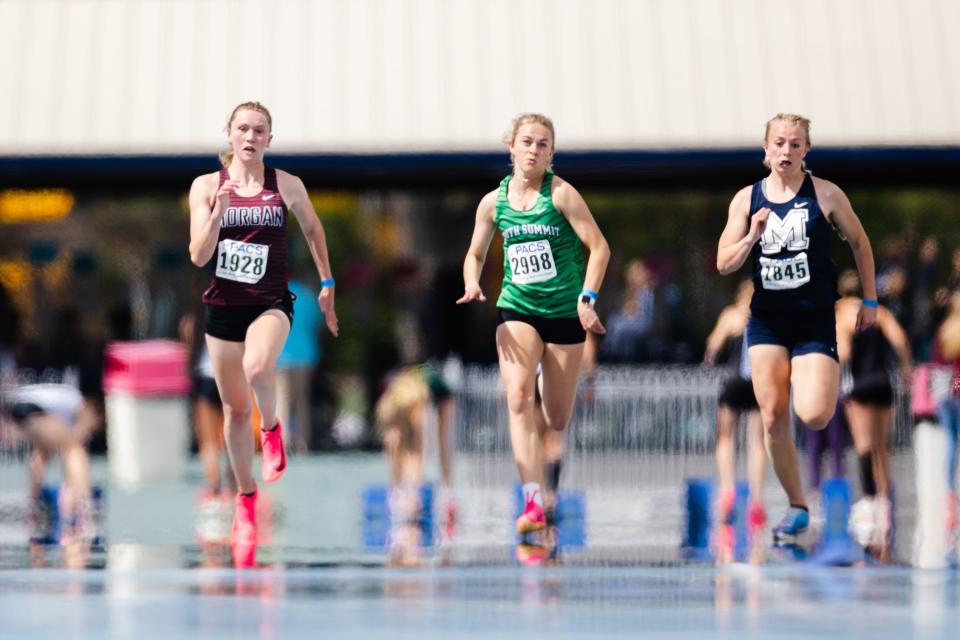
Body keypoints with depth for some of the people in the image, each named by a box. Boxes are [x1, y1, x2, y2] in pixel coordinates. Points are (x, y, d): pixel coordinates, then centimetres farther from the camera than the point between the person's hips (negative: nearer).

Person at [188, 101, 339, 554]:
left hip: (270, 303, -2)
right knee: (235, 409, 9)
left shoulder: (286, 186, -1)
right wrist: (218, 213, -20)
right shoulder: (206, 186, 0)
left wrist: (326, 284, 18)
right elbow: (198, 256, -6)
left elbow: (312, 229, 16)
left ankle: (271, 428, -3)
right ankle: (245, 499, 26)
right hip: (223, 307, 2)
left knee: (257, 367, -35)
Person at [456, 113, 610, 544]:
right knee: (518, 396, -22)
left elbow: (598, 246, -9)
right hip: (517, 310, 1)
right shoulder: (494, 202, 2)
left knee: (556, 419, 6)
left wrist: (587, 298, -19)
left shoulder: (561, 194, -8)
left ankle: (527, 439, 44)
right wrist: (472, 285, -5)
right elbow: (475, 254, 15)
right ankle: (533, 504, -27)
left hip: (564, 313, -1)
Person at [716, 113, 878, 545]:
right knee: (773, 419, -1)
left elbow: (859, 243, 7)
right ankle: (797, 507, 13)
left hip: (815, 320, -3)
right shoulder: (747, 199, 2)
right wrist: (752, 236, -17)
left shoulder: (826, 194, -5)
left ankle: (830, 386, 19)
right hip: (766, 319, 3)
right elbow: (724, 265, 1)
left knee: (814, 416, -18)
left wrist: (869, 300, 8)